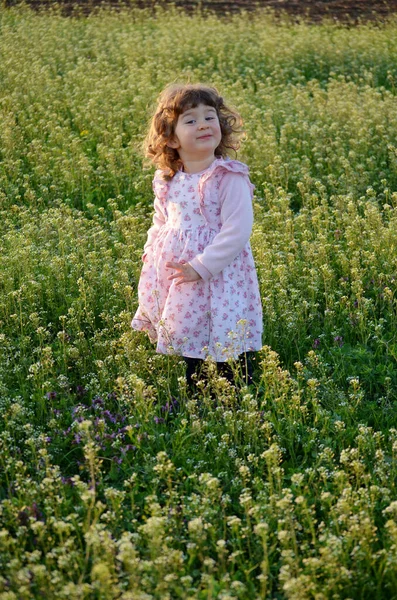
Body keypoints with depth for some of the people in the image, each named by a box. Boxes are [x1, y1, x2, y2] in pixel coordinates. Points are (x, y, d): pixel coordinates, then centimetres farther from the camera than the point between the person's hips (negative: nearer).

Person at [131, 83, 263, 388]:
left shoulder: (230, 178, -13)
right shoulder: (166, 182, 6)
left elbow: (237, 231, -19)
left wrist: (201, 267, -21)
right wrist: (151, 256, 5)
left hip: (218, 281, -6)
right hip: (175, 282, 6)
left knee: (232, 366, -1)